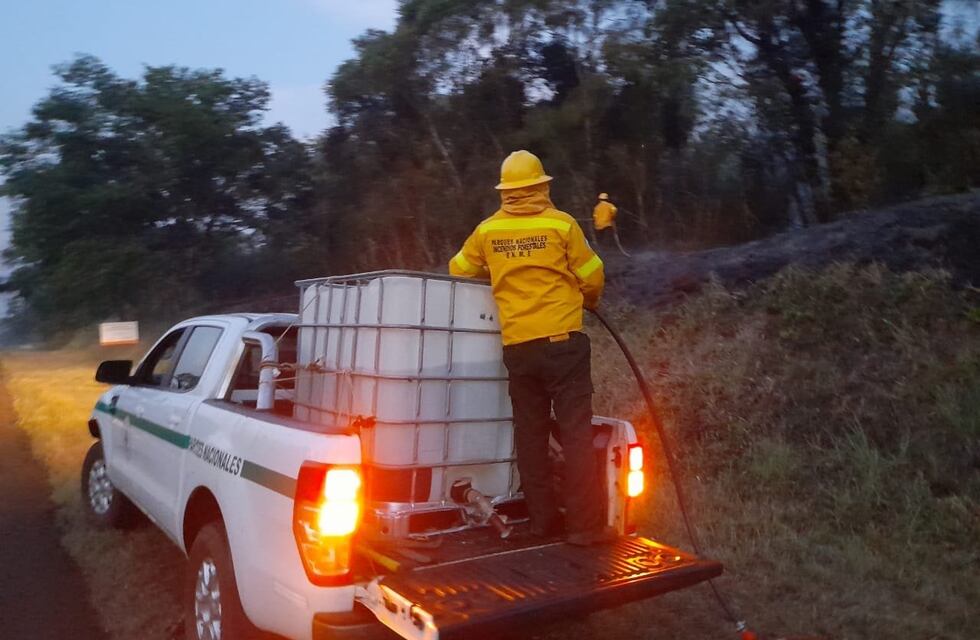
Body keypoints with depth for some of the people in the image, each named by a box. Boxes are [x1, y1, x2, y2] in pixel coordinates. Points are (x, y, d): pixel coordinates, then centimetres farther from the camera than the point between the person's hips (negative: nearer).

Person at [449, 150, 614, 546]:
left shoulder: (487, 230, 6)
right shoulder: (561, 224, -4)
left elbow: (458, 270, 19)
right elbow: (592, 276, 1)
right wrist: (588, 301, 23)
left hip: (516, 345, 4)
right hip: (562, 340, -3)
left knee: (530, 434, 12)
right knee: (576, 434, 0)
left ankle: (542, 518, 18)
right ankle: (585, 525, 1)